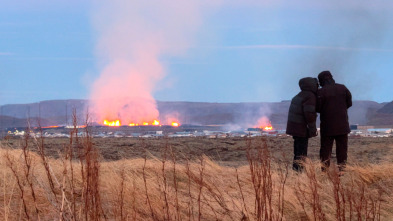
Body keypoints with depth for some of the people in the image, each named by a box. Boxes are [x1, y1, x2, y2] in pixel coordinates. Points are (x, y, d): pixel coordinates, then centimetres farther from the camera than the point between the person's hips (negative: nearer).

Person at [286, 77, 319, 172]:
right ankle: (298, 170, -11)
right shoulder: (310, 97, -15)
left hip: (293, 127, 10)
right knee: (302, 151, -7)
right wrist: (313, 129, -14)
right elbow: (309, 114, -21)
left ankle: (295, 170, 19)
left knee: (298, 149, 16)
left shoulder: (299, 96, 16)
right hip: (301, 129, -10)